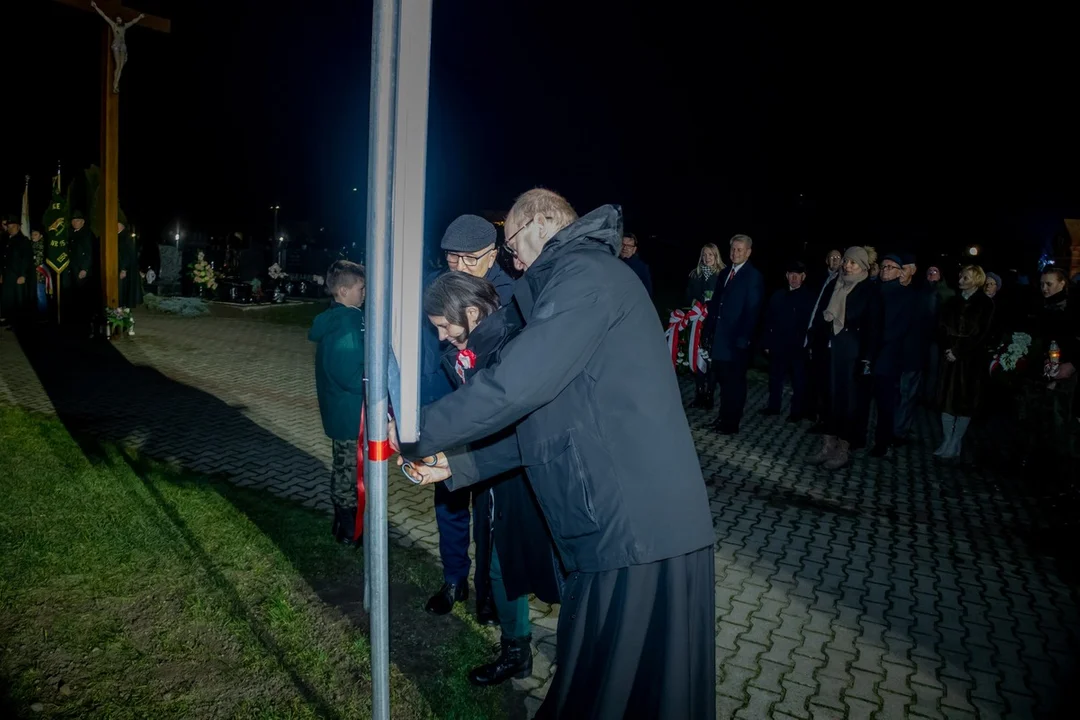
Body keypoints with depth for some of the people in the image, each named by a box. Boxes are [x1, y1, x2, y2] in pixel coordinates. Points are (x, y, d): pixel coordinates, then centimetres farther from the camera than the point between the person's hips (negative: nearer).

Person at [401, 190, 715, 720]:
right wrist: (458, 465, 18)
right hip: (626, 526, 10)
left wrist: (418, 433, -8)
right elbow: (549, 426, 21)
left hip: (635, 530, -10)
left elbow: (513, 386, -21)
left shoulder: (585, 273, -11)